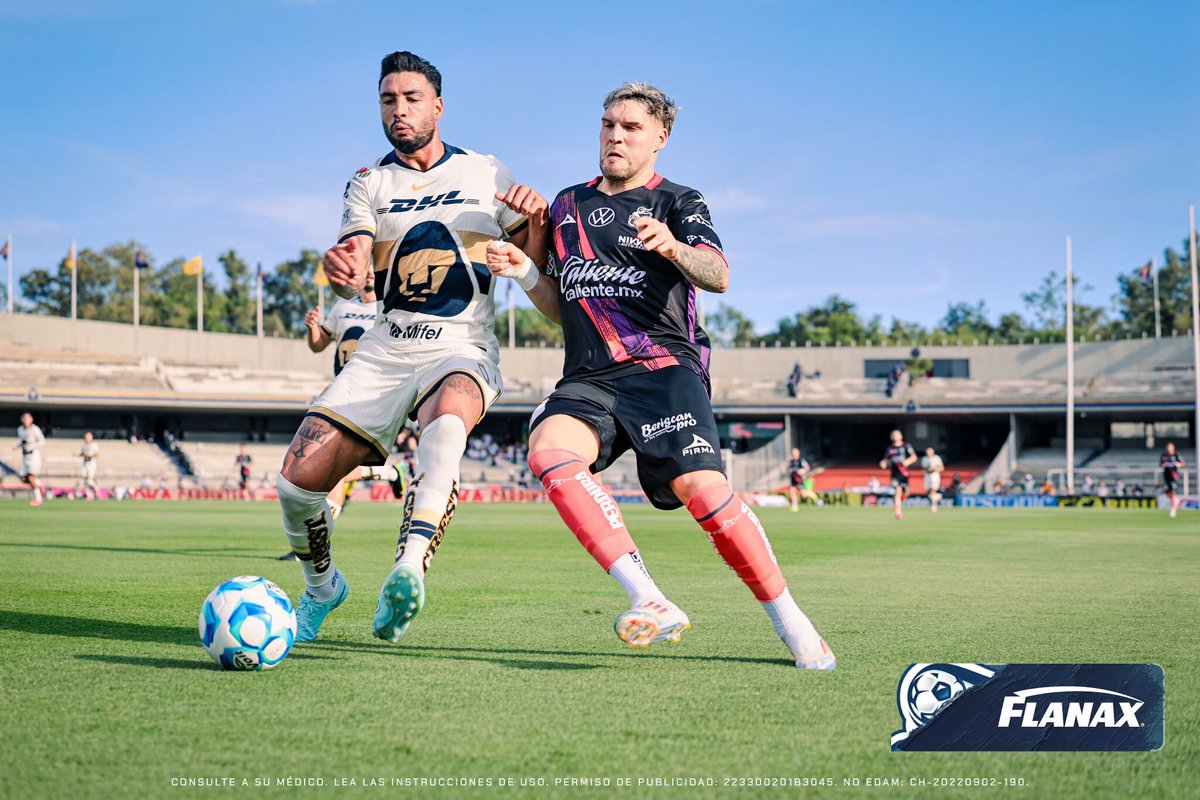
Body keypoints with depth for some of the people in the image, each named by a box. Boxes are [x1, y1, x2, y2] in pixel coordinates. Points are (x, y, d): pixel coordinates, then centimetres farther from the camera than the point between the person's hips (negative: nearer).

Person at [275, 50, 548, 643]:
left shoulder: (485, 174, 9)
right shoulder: (369, 183, 11)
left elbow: (535, 265, 8)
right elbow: (352, 273, -5)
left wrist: (536, 218, -15)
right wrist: (341, 271, -32)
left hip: (462, 350, -2)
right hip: (384, 352, 2)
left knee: (448, 416, -40)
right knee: (298, 481, -10)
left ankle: (409, 567, -50)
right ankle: (321, 587, 20)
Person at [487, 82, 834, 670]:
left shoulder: (678, 202, 10)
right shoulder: (568, 205, 24)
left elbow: (717, 276, -10)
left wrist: (675, 248, -31)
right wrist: (525, 272, 10)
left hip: (664, 368, -3)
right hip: (589, 379, 4)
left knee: (701, 489, -25)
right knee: (548, 449, -30)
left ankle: (790, 621, -5)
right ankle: (649, 602, -34)